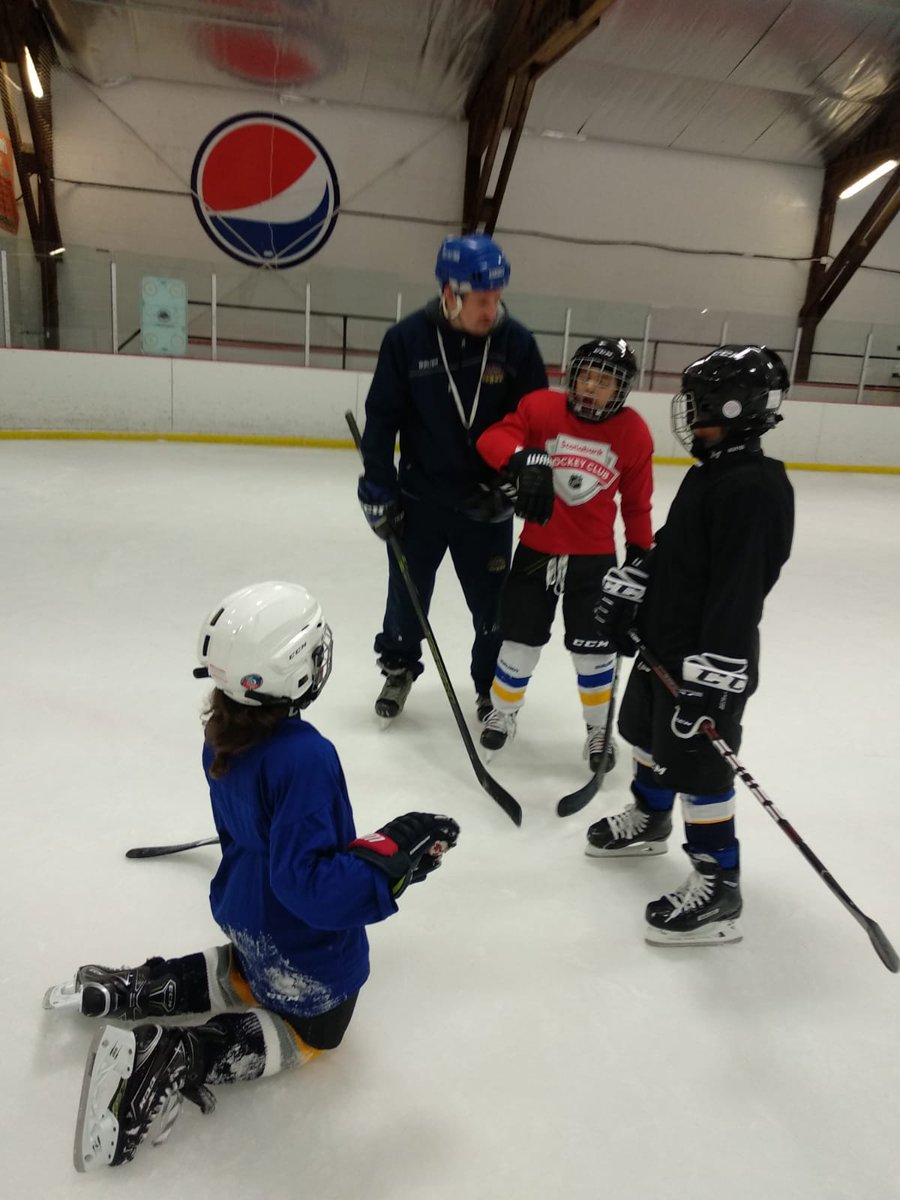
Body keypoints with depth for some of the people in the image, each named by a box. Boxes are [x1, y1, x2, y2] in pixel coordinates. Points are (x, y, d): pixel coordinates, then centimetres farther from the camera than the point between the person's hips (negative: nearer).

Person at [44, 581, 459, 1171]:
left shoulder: (223, 735, -10)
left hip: (245, 915, 8)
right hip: (307, 950, -7)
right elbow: (309, 881, -36)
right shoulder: (305, 757, -37)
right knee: (309, 1032, 20)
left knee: (249, 980, 36)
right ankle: (171, 1058, 0)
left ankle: (124, 990, 22)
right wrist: (396, 852, -31)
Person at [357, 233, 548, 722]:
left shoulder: (516, 342, -10)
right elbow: (382, 416, -4)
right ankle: (398, 667, 41)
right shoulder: (406, 338, -11)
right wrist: (379, 487, -4)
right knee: (407, 590, 16)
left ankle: (492, 685, 30)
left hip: (486, 502, 0)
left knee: (492, 602, 7)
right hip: (419, 495, 1)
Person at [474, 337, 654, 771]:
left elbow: (637, 502, 3)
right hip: (536, 549, 0)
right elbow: (493, 438, -20)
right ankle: (502, 713, 35)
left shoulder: (633, 433, -6)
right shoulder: (541, 407, -10)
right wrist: (525, 459, -40)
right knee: (520, 641, 10)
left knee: (593, 650, 8)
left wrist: (639, 553, 7)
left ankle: (598, 730, 31)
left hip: (594, 558, 0)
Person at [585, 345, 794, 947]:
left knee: (697, 765, -1)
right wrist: (630, 588, 11)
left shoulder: (756, 488, -24)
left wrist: (711, 677, -30)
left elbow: (739, 591, -29)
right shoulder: (710, 471, 9)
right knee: (651, 733, 24)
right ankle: (648, 822, 48)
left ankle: (718, 887, 15)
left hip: (708, 659, -10)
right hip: (665, 639, 10)